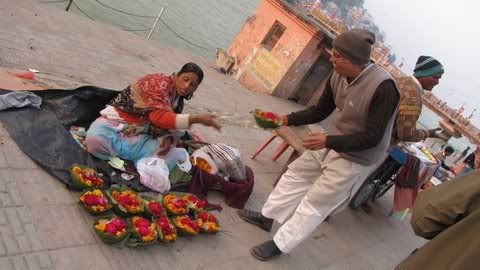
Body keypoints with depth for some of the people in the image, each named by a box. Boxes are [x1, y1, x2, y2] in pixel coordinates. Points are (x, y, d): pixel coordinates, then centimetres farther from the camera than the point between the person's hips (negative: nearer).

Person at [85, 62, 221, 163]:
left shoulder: (178, 102, 7)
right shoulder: (161, 82, -16)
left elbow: (162, 124, 7)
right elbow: (159, 116, -29)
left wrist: (166, 138, -19)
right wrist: (197, 119, -35)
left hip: (140, 135, 6)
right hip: (117, 121, -6)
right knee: (95, 140, -38)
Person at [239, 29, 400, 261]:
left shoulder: (383, 87, -29)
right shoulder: (338, 76, -9)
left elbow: (372, 137, -24)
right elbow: (320, 111, 5)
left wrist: (328, 141, -28)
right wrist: (288, 119, -6)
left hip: (356, 157, -7)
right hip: (333, 143, 7)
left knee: (315, 202, 1)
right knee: (296, 174, 15)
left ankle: (280, 245, 18)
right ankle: (267, 217, 34)